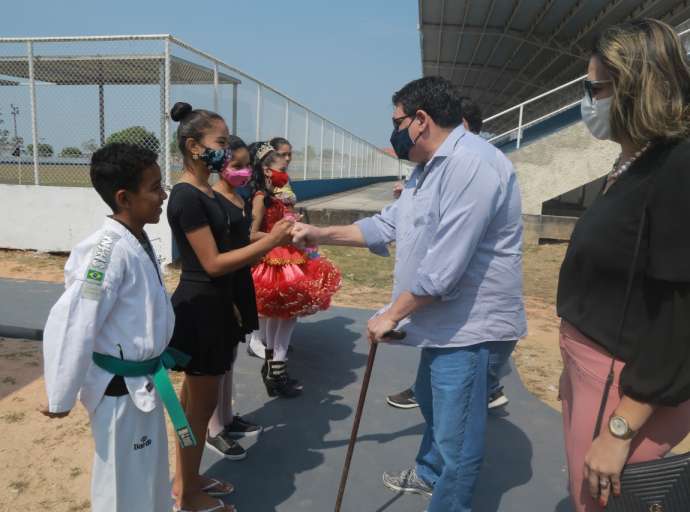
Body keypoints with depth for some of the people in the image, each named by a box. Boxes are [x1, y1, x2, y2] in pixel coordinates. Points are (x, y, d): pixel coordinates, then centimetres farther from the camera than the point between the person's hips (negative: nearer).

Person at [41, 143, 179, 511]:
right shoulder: (109, 251, -28)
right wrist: (61, 399, -15)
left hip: (142, 380, 8)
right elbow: (69, 327, -26)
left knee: (149, 473, 26)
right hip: (120, 388, -8)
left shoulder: (137, 240, 1)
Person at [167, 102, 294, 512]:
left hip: (213, 304, 9)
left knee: (193, 401, 19)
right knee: (201, 404, 5)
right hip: (199, 308, -9)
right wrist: (271, 241, -21)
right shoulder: (187, 197, -19)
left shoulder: (207, 194, 10)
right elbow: (213, 263, -22)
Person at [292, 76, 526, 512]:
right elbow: (387, 225, 14)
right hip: (445, 319, 12)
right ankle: (429, 474, 57)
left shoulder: (471, 165, -25)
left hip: (469, 324, -11)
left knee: (456, 439, 2)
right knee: (432, 400, 31)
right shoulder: (431, 167, 11)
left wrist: (391, 315, -17)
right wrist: (322, 234, 7)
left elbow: (443, 269, -29)